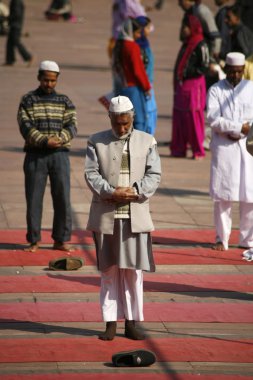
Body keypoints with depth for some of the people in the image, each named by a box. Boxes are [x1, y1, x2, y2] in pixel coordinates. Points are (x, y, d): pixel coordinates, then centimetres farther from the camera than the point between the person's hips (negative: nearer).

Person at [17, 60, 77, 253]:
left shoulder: (64, 101, 11)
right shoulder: (28, 100, 5)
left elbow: (72, 126, 1)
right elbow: (25, 127, -6)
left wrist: (60, 139, -19)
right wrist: (45, 141, -19)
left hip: (60, 154, 2)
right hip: (35, 155, -2)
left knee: (63, 198, 0)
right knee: (34, 199, 0)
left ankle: (61, 240, 8)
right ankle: (34, 240, 8)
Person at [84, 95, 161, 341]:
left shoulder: (147, 142, 7)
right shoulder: (96, 142, 6)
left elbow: (154, 175, 2)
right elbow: (91, 174, -2)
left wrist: (135, 191, -14)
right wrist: (111, 192, -16)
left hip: (136, 216, 0)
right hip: (106, 216, 0)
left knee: (133, 270, 2)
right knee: (109, 271, 3)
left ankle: (131, 323, 8)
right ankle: (111, 323, 7)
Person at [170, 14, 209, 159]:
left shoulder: (200, 45, -10)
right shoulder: (186, 44, 15)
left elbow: (204, 68, -13)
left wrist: (187, 73, -17)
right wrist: (177, 79, 11)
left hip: (193, 86, -8)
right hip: (181, 86, 8)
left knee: (194, 118, -4)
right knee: (179, 117, 8)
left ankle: (198, 151, 3)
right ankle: (179, 149, 14)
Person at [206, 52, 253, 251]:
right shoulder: (216, 90, 4)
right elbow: (213, 119, -9)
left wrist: (233, 131, -10)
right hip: (223, 149, -1)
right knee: (222, 196, 0)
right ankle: (222, 239, 7)